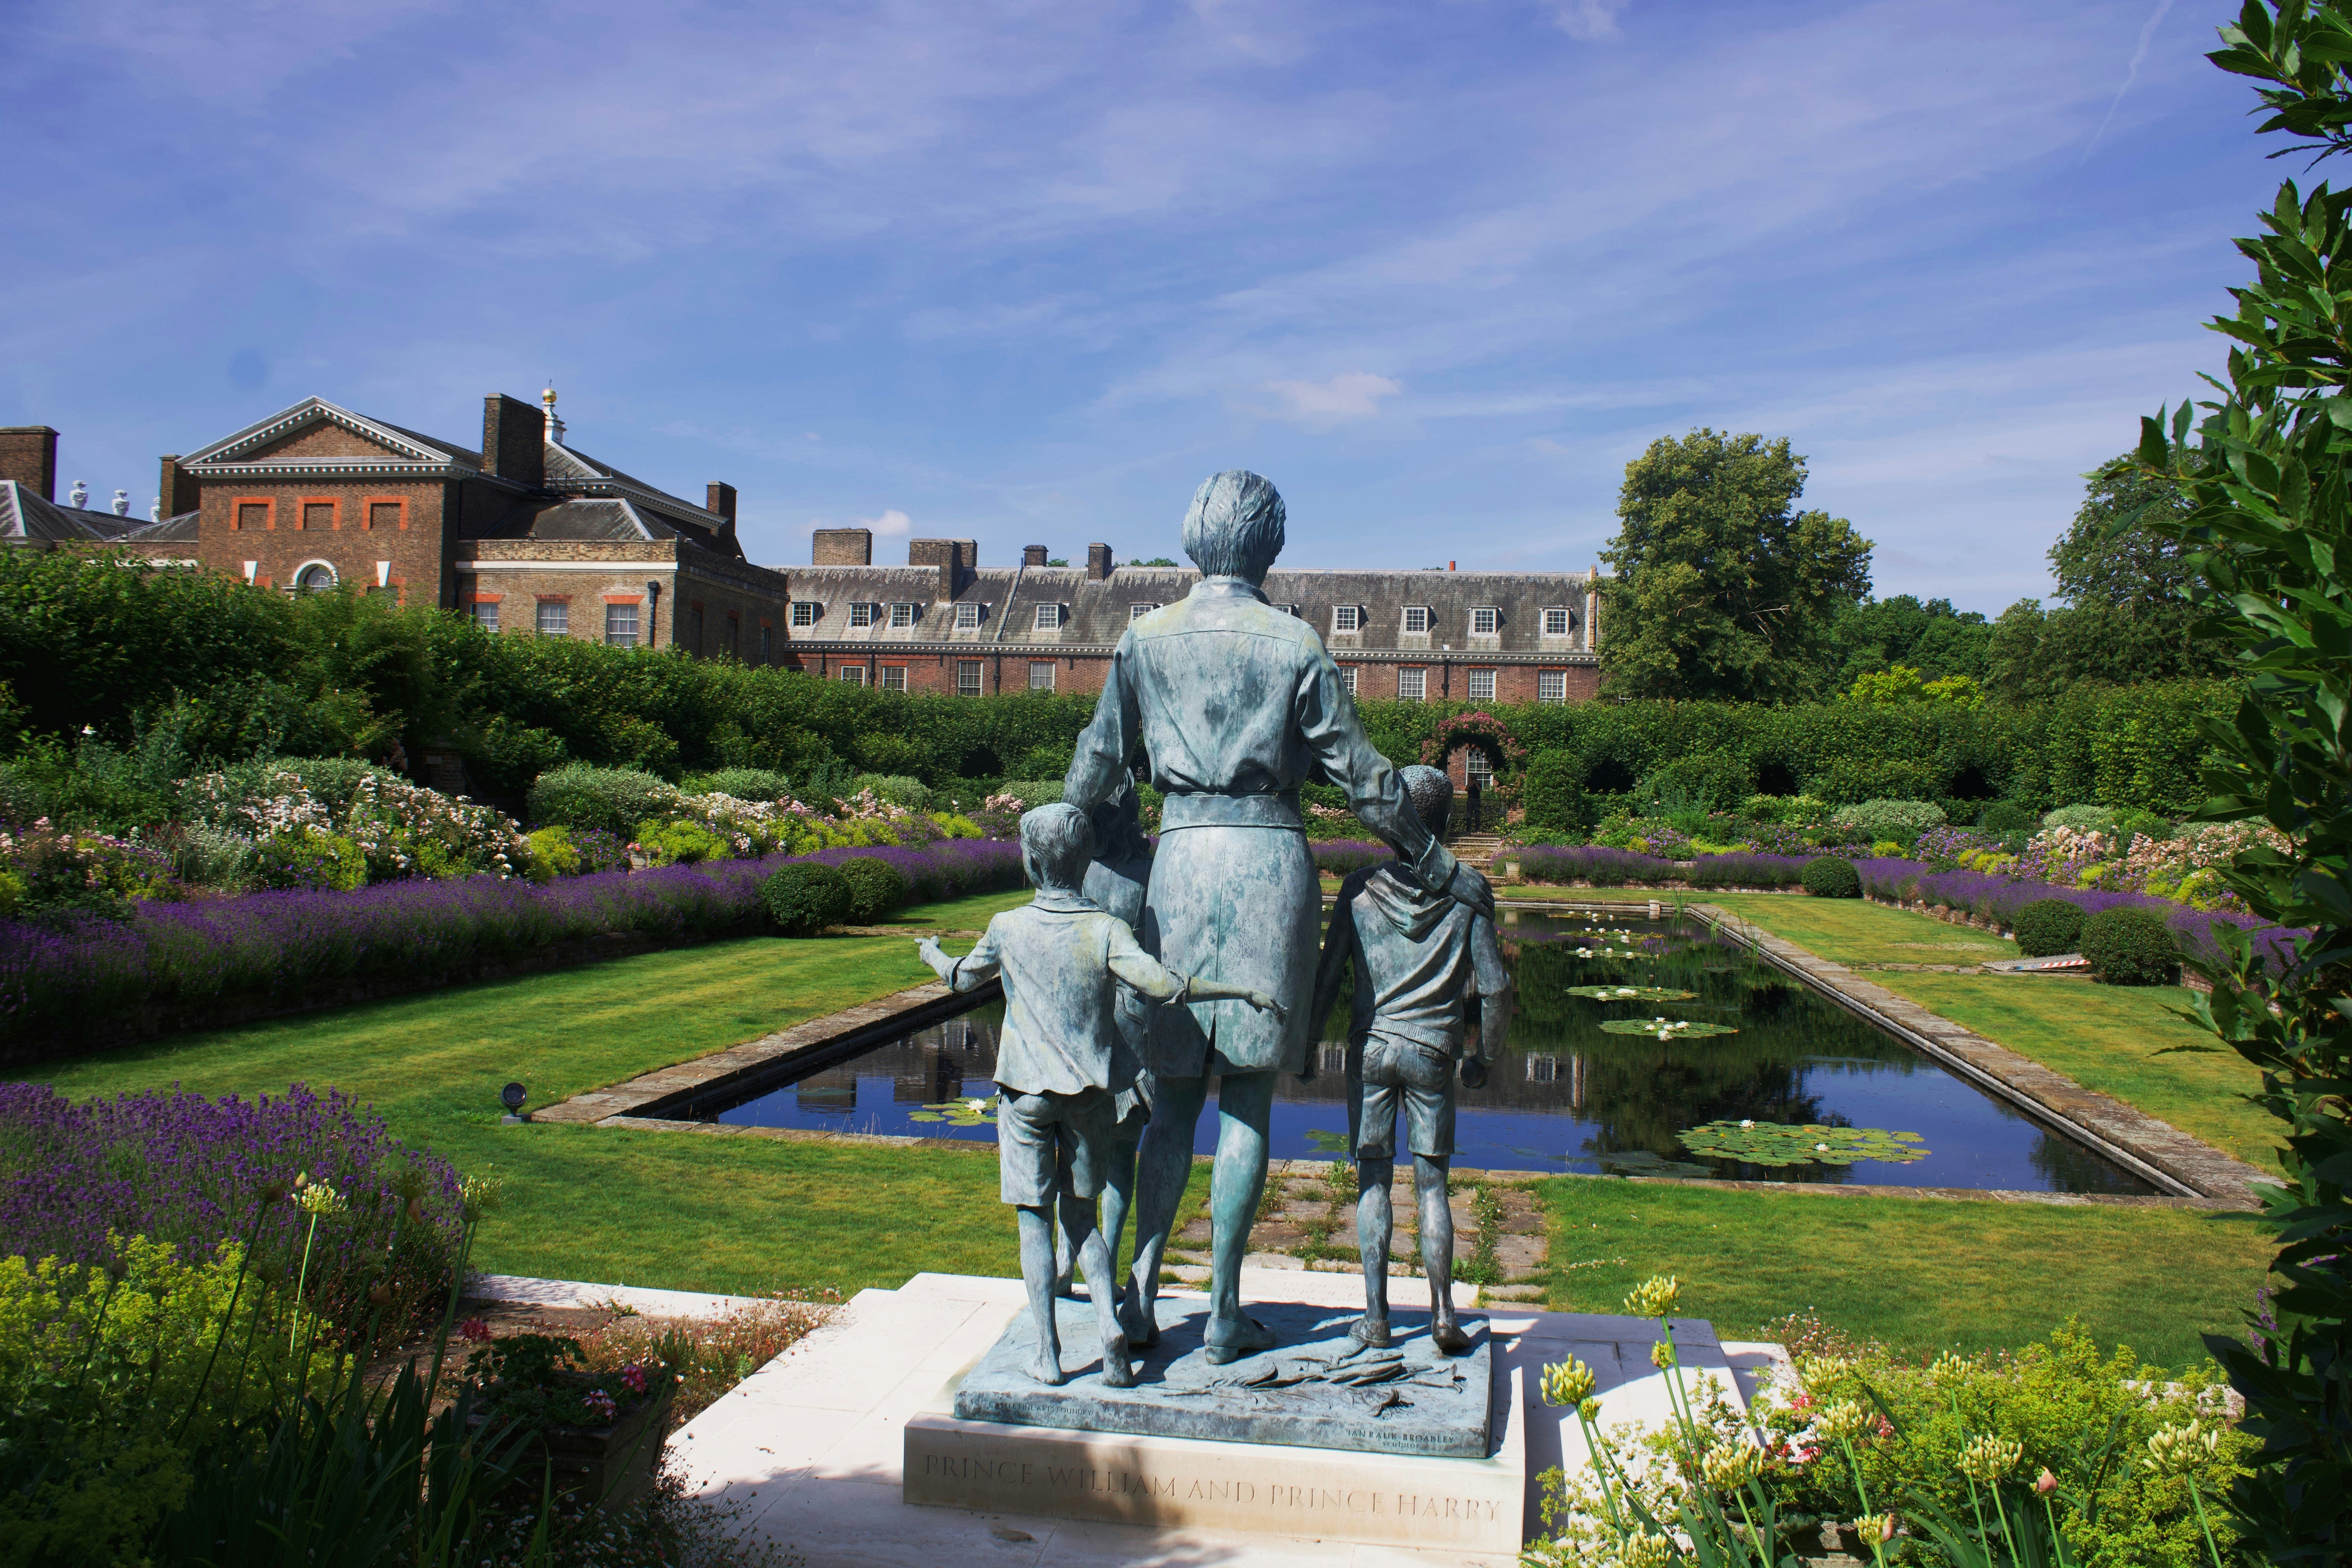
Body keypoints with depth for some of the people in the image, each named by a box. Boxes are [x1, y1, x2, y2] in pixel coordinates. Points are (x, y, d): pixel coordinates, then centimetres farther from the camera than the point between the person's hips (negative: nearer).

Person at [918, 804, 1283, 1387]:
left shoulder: (1009, 928, -5)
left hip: (1026, 1092, -1)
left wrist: (932, 953, 36)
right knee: (1081, 1215, 16)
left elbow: (962, 978, 14)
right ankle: (1109, 1322, -2)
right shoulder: (1105, 929, -9)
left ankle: (1048, 1352, 6)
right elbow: (1160, 982, -23)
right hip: (1091, 1094, 1)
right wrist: (1241, 991, -15)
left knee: (1034, 1218, 8)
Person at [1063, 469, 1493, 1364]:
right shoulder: (1295, 645, -1)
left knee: (1175, 1094, 12)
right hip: (1271, 860, -1)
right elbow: (1363, 778, -1)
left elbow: (1097, 768, 7)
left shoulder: (1145, 640, 4)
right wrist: (1441, 870, 7)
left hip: (1183, 856, 2)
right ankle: (1225, 1313, 10)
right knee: (1248, 1097, 5)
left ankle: (1142, 1290, 8)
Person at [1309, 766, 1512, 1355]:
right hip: (1433, 1049, 0)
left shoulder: (1360, 887, 1)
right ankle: (1442, 1312, 3)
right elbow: (1495, 990, -1)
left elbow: (1328, 978, 2)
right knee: (1431, 1181, 8)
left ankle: (1375, 1314, 6)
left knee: (1373, 1178, 6)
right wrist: (1484, 1056, 13)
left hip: (1370, 1046, 0)